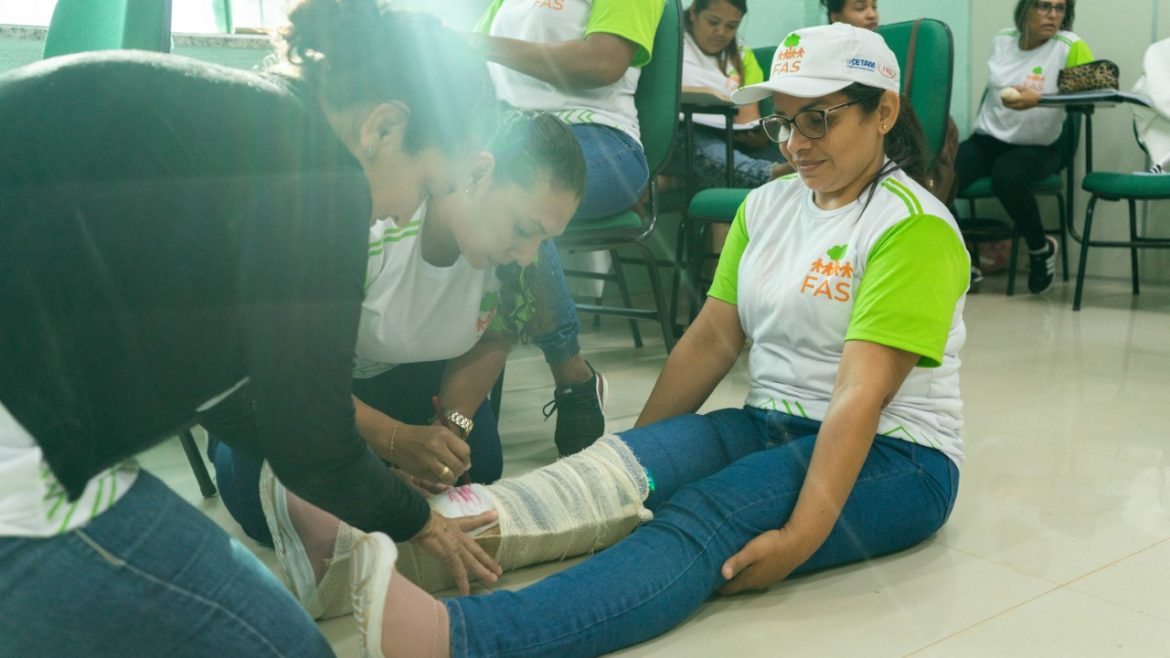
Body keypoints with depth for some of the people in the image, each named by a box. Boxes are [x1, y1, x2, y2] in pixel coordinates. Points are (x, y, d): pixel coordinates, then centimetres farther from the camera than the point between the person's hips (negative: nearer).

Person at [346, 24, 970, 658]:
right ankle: (395, 540, -43)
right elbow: (712, 339, 5)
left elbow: (860, 393, -22)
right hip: (770, 427, 6)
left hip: (889, 456, -5)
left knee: (702, 520, -34)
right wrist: (633, 453, -2)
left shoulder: (914, 226, -11)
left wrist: (802, 536, -30)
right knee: (622, 469, -25)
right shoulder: (765, 205, 10)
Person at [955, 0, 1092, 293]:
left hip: (1036, 147, -4)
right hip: (987, 139, 4)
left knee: (1006, 177, -38)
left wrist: (1038, 100, -32)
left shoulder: (1070, 47, -8)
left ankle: (1041, 248, -8)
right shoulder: (1001, 41, 6)